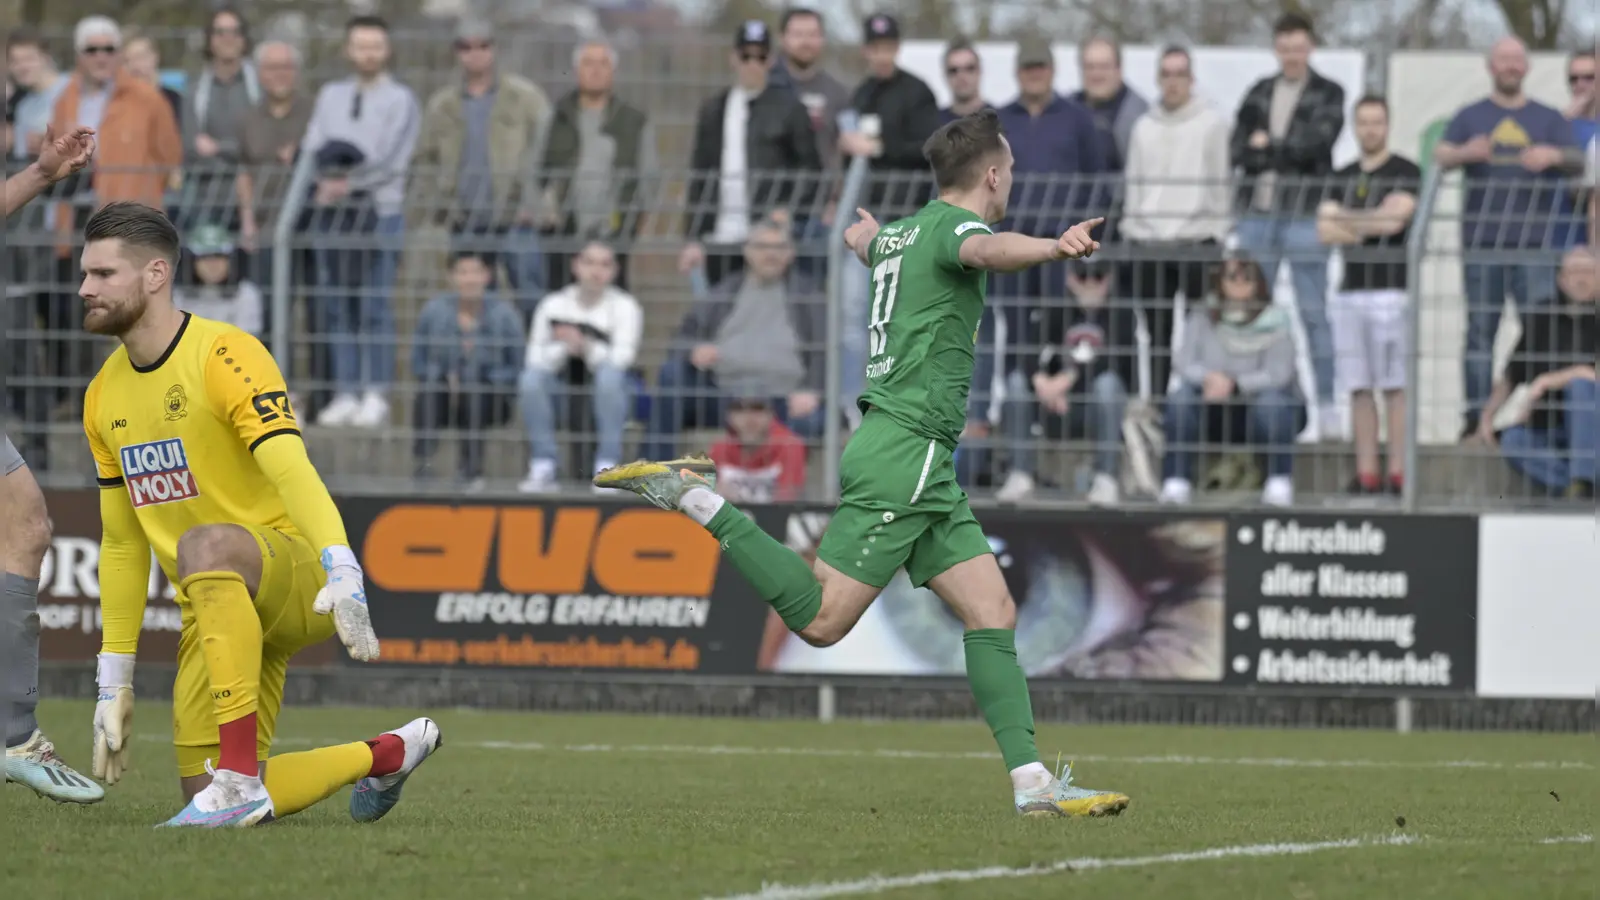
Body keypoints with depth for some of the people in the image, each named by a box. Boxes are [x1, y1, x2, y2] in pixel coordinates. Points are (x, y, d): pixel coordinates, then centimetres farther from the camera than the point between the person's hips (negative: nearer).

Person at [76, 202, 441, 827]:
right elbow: (121, 544, 18)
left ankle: (240, 778, -39)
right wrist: (114, 680, 15)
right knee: (208, 800, -6)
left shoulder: (225, 356, -13)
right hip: (214, 611, 8)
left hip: (295, 572, -8)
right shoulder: (104, 396, 10)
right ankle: (386, 755, 20)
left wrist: (342, 572, -43)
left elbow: (292, 472, -27)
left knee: (207, 544, -41)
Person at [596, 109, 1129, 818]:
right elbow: (986, 250, -36)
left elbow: (864, 238, 45)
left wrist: (866, 235, 70)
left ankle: (1031, 782, -5)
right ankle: (696, 499, -6)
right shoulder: (952, 224, -9)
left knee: (993, 612, 2)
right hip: (905, 449, -10)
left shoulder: (901, 232, 18)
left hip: (923, 467, 10)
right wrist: (1054, 247, -57)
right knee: (821, 620, -12)